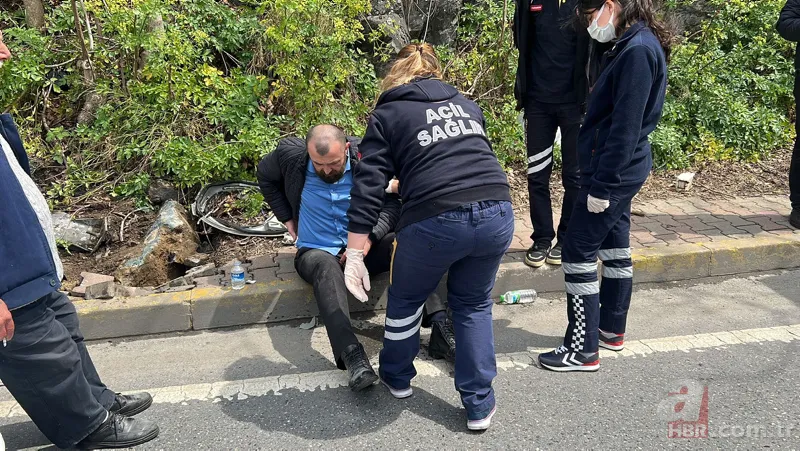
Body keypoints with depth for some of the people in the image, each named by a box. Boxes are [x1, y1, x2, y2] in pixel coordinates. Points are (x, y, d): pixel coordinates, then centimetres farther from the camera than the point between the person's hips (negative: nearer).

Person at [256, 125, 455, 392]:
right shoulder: (291, 154, -9)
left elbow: (391, 202, -7)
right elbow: (265, 176, 12)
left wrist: (370, 238, -22)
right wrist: (287, 218, 5)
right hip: (317, 250, -1)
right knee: (326, 265, -38)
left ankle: (438, 323, -38)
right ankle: (351, 356, -54)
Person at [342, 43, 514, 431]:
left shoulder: (387, 115, 11)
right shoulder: (466, 104, 25)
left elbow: (367, 188, 1)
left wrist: (354, 255, 1)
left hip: (437, 221, -4)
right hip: (497, 214, 4)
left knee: (405, 300, 24)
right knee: (473, 304, 25)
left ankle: (397, 376, 45)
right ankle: (480, 404, 28)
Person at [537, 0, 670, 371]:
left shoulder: (638, 50, -20)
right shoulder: (633, 45, 11)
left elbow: (625, 127, -23)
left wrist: (601, 185, -20)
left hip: (612, 173, -10)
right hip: (620, 172, 10)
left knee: (578, 251, -4)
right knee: (614, 246, 17)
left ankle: (583, 350, 5)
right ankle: (612, 329, 31)